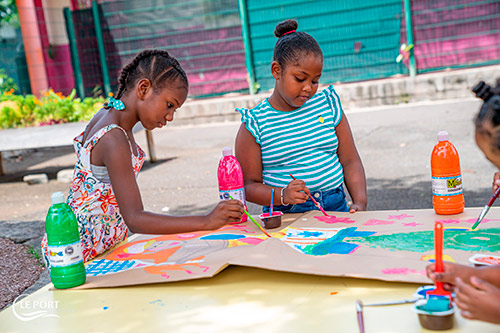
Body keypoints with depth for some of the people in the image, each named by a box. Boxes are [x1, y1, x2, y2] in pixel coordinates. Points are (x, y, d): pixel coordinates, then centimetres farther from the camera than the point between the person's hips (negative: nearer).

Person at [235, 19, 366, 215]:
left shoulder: (328, 105, 12)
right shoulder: (254, 124, -1)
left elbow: (350, 162, 13)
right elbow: (249, 186, 0)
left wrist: (360, 203, -2)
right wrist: (282, 196, -19)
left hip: (336, 208, 3)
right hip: (285, 217, -3)